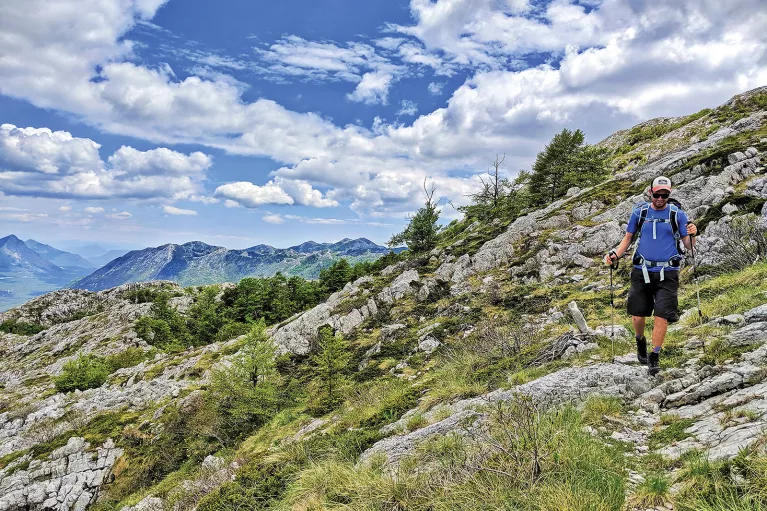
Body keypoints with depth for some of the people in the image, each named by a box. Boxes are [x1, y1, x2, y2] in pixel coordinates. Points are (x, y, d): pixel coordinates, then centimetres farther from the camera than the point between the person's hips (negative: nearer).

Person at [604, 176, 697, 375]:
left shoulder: (677, 214, 3)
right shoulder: (639, 212, 5)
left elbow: (688, 246, 5)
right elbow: (628, 238, 12)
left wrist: (692, 235, -17)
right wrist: (615, 254, -5)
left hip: (667, 273, -1)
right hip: (642, 271, 1)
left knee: (661, 316, -7)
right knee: (637, 315, 4)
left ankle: (655, 357, 6)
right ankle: (640, 342, 35)